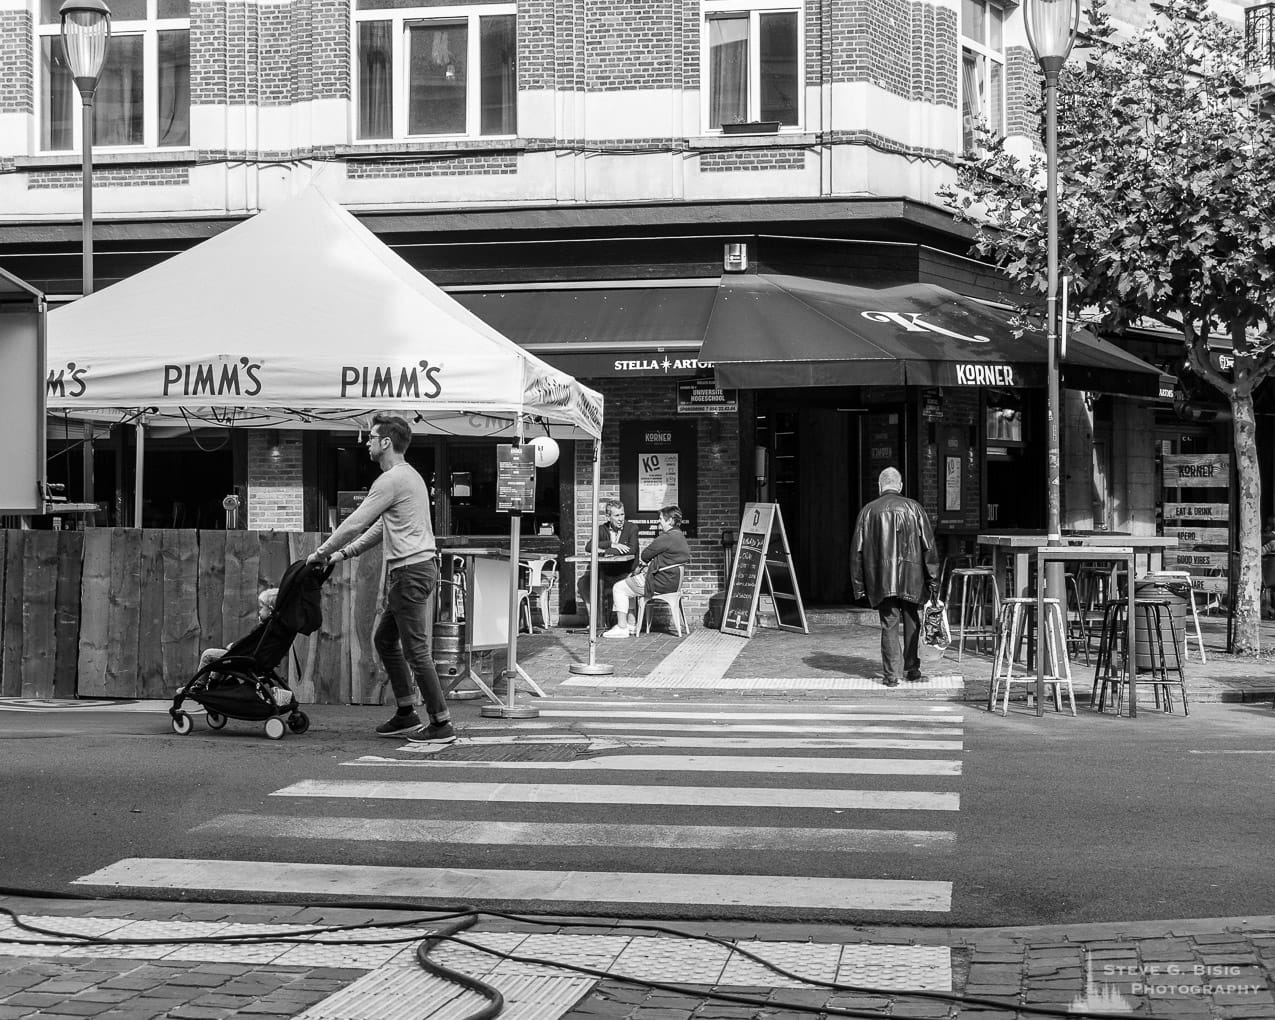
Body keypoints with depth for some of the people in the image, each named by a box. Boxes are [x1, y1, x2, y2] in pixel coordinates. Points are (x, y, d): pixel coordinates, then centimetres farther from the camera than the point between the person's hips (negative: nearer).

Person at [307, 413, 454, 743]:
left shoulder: (391, 480, -13)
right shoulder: (408, 475, 20)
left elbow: (356, 523, -11)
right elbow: (380, 526, 25)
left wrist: (321, 553, 0)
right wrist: (345, 553, 22)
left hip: (411, 569, -11)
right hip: (413, 569, 11)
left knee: (415, 649, -7)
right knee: (384, 639, 18)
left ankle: (441, 724, -5)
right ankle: (406, 713, 20)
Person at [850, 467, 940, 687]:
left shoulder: (868, 511, 4)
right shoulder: (913, 508, 2)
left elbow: (857, 550, 5)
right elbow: (929, 546, 1)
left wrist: (858, 585, 10)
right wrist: (932, 579, 6)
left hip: (881, 579, 0)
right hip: (911, 578, 0)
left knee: (889, 624, 2)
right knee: (912, 623, 13)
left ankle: (891, 675, -3)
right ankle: (912, 669, 18)